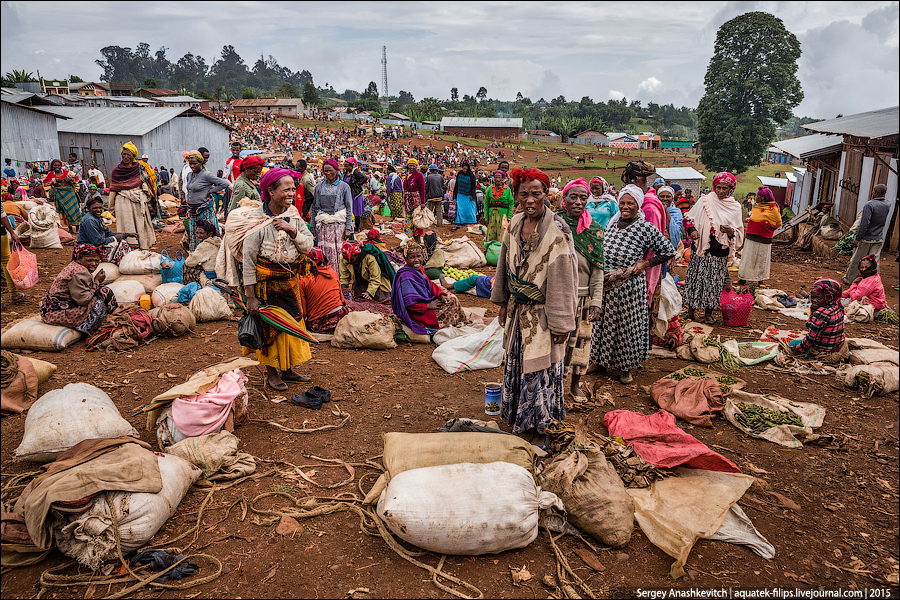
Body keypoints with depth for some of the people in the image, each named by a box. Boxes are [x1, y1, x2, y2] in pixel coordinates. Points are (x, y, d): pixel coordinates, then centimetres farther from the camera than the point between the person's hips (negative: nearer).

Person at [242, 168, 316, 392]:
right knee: (271, 326, 3)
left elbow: (308, 246, -3)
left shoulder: (293, 214, 0)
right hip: (266, 281, -6)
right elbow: (248, 258, -15)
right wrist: (251, 295, -17)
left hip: (291, 279, 6)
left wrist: (291, 230, -21)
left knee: (292, 322, 14)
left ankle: (287, 369, 30)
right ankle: (272, 373, 20)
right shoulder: (257, 218, -17)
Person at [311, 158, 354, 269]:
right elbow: (314, 207, 15)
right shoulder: (319, 186, 11)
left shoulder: (344, 186, 4)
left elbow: (349, 208, 4)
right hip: (322, 224, 2)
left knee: (338, 253, -5)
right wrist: (312, 226, 9)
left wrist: (348, 228, -2)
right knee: (325, 252, -2)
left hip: (339, 224, -2)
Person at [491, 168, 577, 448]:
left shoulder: (557, 230, -19)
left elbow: (563, 278, -18)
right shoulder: (515, 223, 1)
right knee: (515, 364, 18)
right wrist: (503, 303, 15)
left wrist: (560, 323, -17)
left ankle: (539, 430, 23)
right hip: (518, 310, 6)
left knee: (540, 368, 5)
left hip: (542, 314, -6)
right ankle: (518, 420, 38)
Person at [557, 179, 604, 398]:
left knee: (579, 338, 11)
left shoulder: (594, 230, 0)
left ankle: (575, 383, 29)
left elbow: (597, 271, 1)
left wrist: (596, 302, -5)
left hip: (581, 296, 2)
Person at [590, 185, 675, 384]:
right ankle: (601, 360, 29)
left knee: (627, 323, 5)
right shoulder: (611, 225, 7)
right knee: (604, 321, 13)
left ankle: (626, 368, 19)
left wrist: (645, 263, -11)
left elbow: (669, 251, -3)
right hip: (606, 284, 5)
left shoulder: (645, 228, -9)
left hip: (629, 285, -5)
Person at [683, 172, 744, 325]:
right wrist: (692, 230, -14)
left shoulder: (735, 207, 6)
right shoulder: (705, 201, 0)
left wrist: (731, 232, -12)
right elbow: (689, 218, 5)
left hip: (720, 252, 1)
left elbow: (739, 232, 11)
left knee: (714, 282, 3)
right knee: (696, 278, 1)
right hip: (701, 248, -1)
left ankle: (708, 312, 16)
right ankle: (690, 311, 12)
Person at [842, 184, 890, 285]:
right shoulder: (887, 206, 2)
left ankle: (848, 279, 21)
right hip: (879, 239, 5)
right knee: (874, 262, 9)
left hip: (866, 239, -5)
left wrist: (857, 239, -18)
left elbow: (864, 224, -22)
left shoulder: (870, 205, -18)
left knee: (856, 260, 8)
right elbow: (884, 222, 15)